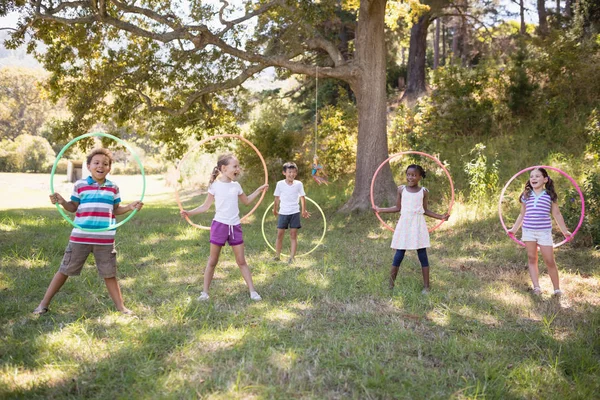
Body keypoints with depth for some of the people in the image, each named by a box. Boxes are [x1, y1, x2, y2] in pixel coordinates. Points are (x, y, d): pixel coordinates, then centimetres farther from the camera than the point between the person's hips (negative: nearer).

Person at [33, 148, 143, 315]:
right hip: (80, 237, -1)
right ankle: (44, 304, 21)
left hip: (105, 240, 1)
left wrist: (130, 207, -2)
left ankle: (120, 306, 22)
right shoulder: (80, 185, 0)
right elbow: (73, 207, 7)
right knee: (65, 270, 8)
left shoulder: (113, 188, 6)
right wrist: (62, 202, -13)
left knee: (109, 274, 10)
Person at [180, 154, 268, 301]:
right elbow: (206, 206, -2)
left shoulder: (236, 186, 7)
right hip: (219, 225, -3)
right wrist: (189, 212, -14)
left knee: (241, 261, 7)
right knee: (212, 261, 5)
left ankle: (252, 291, 10)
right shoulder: (215, 185, -6)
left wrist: (259, 190, 17)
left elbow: (246, 201, 23)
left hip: (235, 227, 3)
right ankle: (205, 292, 14)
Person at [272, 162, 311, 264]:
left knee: (293, 235, 0)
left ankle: (291, 257, 0)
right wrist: (275, 210, 14)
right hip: (283, 213, 0)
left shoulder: (299, 184, -4)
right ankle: (277, 256, 13)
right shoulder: (280, 184, -5)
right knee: (280, 234, 3)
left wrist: (304, 210, 12)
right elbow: (277, 198, 5)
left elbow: (302, 197, 7)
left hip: (295, 213, 0)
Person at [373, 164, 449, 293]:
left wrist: (440, 216, 2)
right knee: (399, 255, 2)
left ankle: (426, 286, 8)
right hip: (404, 224, 1)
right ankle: (391, 285, 10)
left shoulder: (424, 192, 1)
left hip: (418, 225, 0)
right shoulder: (401, 189, 3)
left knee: (422, 255, 1)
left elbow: (425, 210, 8)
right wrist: (381, 210, 10)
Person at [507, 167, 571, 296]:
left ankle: (557, 289, 11)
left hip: (544, 231, -3)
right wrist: (514, 229, 17)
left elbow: (557, 214, 7)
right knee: (532, 258, 2)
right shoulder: (526, 195, 8)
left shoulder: (550, 195, 2)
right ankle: (536, 287, 6)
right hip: (528, 231, 3)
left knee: (549, 261, 0)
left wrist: (564, 231, 7)